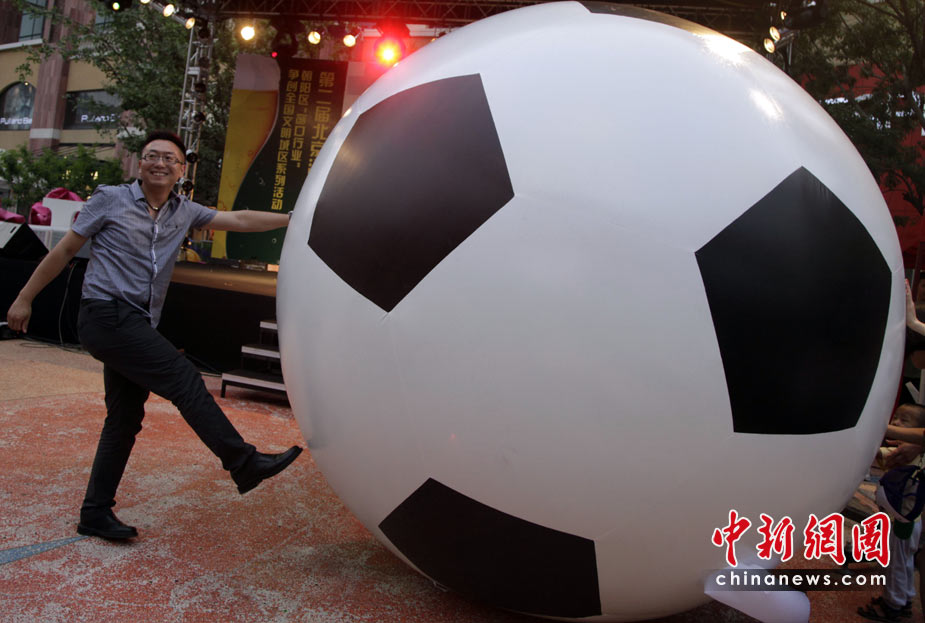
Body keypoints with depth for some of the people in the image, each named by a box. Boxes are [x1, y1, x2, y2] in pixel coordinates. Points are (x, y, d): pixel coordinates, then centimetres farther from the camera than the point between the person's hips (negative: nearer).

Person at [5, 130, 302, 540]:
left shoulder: (183, 213, 13)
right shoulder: (111, 199, 1)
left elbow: (238, 220, 9)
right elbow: (66, 249, 5)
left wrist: (294, 220, 2)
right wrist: (25, 298, 6)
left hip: (137, 326, 7)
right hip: (106, 316, -6)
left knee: (125, 418, 9)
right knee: (184, 379, -15)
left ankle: (95, 514, 21)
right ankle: (244, 464, -11)